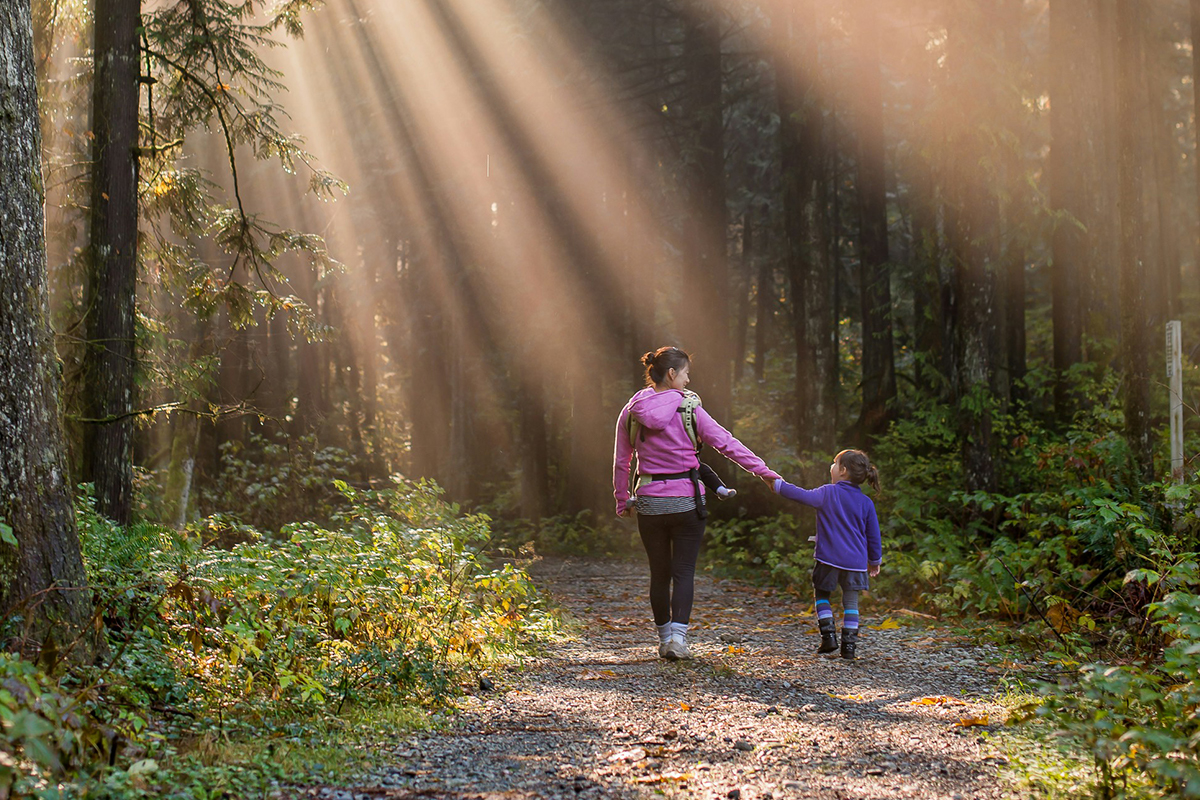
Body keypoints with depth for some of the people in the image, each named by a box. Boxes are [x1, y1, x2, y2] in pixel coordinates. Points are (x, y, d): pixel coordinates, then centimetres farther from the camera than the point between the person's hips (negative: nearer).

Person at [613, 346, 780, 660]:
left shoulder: (631, 412, 2)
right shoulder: (688, 410, -8)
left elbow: (621, 462, 8)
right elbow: (726, 443, -7)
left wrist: (622, 501, 18)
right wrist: (764, 471, -2)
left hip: (649, 502, 3)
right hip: (686, 501, -3)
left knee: (659, 573, 13)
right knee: (684, 571, 3)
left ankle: (664, 638, 20)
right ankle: (678, 636, -11)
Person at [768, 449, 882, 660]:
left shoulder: (828, 493, -6)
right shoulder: (866, 502, 4)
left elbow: (802, 495, -7)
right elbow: (873, 535, 9)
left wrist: (778, 485, 6)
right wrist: (875, 561, 21)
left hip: (829, 558, -2)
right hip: (856, 562, 2)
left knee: (822, 596, 15)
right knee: (851, 602, 8)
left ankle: (828, 635, 3)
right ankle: (849, 645, 3)